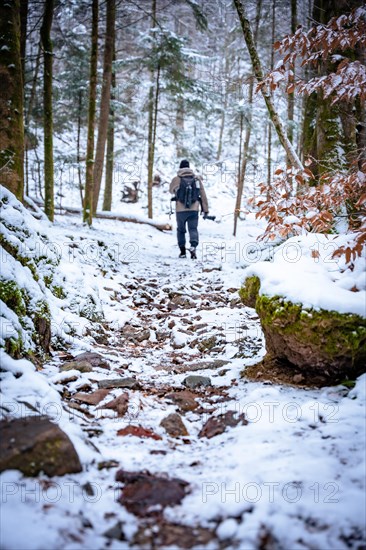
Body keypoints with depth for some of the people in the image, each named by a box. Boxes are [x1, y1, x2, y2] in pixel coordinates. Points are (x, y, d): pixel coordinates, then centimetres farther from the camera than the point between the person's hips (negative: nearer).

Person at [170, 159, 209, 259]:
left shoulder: (176, 179, -4)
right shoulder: (197, 178, 2)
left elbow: (171, 191, 15)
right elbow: (203, 195, 4)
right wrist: (205, 209, 9)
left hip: (180, 210, -1)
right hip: (194, 209, 1)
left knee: (181, 230, 15)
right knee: (193, 229, 4)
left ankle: (183, 251, 14)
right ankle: (193, 246, -23)